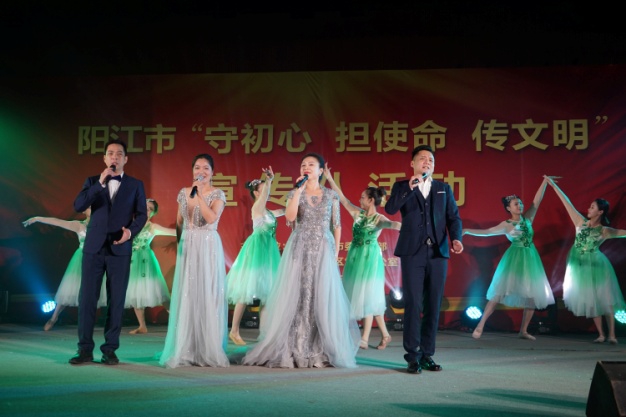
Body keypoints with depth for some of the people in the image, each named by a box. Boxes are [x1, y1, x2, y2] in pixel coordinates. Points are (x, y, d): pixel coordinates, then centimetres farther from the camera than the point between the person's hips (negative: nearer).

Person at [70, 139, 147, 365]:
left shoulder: (135, 185, 8)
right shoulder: (92, 181, 9)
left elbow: (142, 214, 3)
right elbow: (78, 206, -6)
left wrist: (131, 231, -16)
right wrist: (100, 184, -14)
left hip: (120, 249, -1)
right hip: (94, 247, 1)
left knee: (116, 300, 1)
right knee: (87, 298, -1)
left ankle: (110, 349, 8)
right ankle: (85, 349, 5)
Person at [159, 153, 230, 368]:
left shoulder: (218, 194, -2)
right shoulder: (183, 192, 11)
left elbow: (211, 218, -18)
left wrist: (199, 194, -19)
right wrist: (180, 243, 13)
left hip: (208, 248, -4)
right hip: (187, 249, 4)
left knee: (208, 297, -4)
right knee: (186, 298, 3)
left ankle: (209, 350, 4)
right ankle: (186, 351, 10)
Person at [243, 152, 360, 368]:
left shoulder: (331, 195, 7)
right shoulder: (294, 193, 5)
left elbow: (337, 225, 9)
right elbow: (290, 217, -14)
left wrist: (336, 251, 1)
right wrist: (298, 190, -14)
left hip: (323, 251, 0)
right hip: (299, 250, 0)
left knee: (323, 299, -1)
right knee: (296, 297, -3)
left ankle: (322, 352, 6)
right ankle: (294, 351, 1)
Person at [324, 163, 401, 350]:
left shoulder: (379, 219, -9)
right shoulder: (357, 213, 7)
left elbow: (391, 224, -30)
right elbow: (342, 197, 10)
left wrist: (403, 225, -52)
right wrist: (329, 179, 9)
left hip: (370, 258, -7)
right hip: (355, 257, 7)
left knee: (367, 295, -4)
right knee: (357, 294, 8)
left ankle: (365, 339, 0)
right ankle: (384, 334, 18)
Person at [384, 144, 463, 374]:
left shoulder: (444, 188, 15)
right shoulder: (402, 186, 9)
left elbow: (453, 217, 7)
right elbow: (390, 209, -9)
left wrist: (456, 238, -11)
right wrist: (409, 188, -17)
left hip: (438, 253, 3)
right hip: (412, 253, -3)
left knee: (433, 306, 5)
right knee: (413, 305, -5)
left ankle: (427, 355, 12)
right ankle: (413, 357, 0)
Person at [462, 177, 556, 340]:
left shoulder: (527, 218, 6)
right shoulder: (506, 225, -2)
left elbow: (537, 200, 2)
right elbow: (487, 232, -1)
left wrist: (545, 181, -4)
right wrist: (467, 231, -8)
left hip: (530, 258, 5)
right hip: (515, 258, -5)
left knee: (533, 294, 3)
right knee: (500, 291, -10)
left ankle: (523, 331, 11)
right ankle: (480, 325, -8)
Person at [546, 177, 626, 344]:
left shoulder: (604, 231, -7)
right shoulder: (581, 222, 0)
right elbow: (568, 203, 0)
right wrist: (554, 185, 3)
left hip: (595, 265, -3)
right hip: (580, 265, 3)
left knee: (604, 298, 0)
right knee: (591, 300, 8)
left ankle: (612, 335, 5)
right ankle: (601, 335, 14)